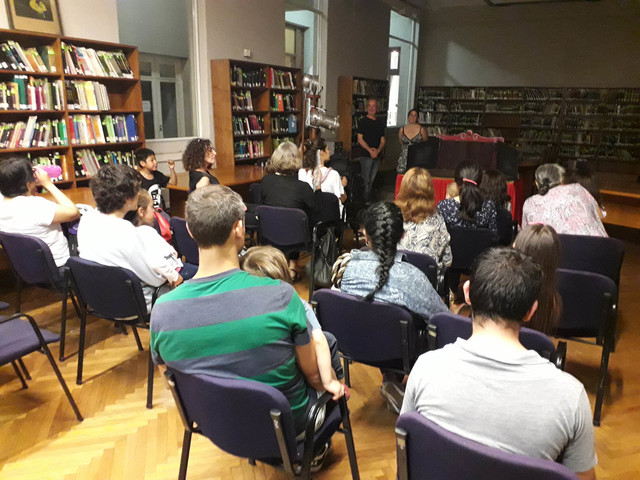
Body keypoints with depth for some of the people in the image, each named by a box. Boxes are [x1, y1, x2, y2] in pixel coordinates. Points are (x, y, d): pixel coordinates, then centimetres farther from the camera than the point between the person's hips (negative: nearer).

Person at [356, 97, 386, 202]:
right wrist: (369, 150, -19)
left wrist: (378, 150, -8)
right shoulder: (363, 121, 0)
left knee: (372, 180, 10)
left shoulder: (380, 122, 13)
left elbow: (382, 140, 12)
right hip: (366, 155, -5)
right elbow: (360, 139, -7)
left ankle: (369, 201, 18)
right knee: (366, 180, -7)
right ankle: (364, 202, -2)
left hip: (377, 155, 5)